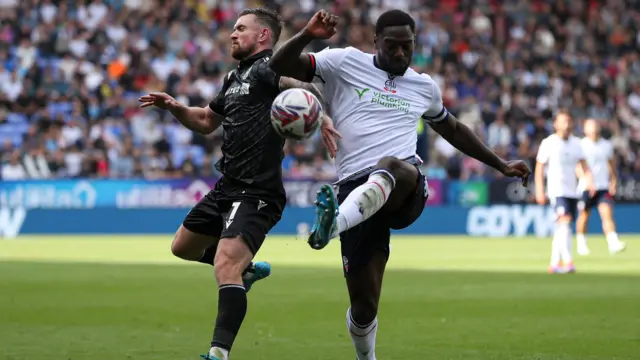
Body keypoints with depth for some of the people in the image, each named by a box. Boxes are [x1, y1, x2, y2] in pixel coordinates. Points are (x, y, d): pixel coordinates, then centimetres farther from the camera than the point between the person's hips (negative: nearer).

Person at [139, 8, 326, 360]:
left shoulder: (268, 68, -10)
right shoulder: (234, 78, 18)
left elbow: (308, 89, -30)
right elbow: (206, 121, 32)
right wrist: (174, 107, 14)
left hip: (257, 193, -10)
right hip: (227, 186, 10)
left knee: (225, 267, -23)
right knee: (183, 247, 24)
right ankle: (247, 269, 42)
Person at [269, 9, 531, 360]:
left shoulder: (424, 86, 23)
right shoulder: (345, 63, 12)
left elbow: (453, 130, 41)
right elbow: (280, 66, 6)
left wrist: (501, 165, 43)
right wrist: (306, 36, -13)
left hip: (406, 189, 1)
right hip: (356, 190, -1)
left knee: (389, 167, -40)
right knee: (363, 304, -5)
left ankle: (333, 224, -66)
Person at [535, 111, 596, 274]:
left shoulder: (575, 143, 10)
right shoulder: (548, 143, -4)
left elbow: (583, 165, 10)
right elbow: (539, 168, -2)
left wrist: (589, 180, -9)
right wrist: (539, 191, -8)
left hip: (572, 191, 6)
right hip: (557, 191, -6)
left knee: (562, 229, 9)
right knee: (564, 222, -22)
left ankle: (554, 263, 18)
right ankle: (567, 261, -29)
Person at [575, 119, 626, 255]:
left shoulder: (607, 145, 11)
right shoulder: (581, 145, -3)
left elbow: (611, 164, 22)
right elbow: (577, 166, -10)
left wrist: (613, 181, 10)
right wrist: (587, 179, -24)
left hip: (603, 187, 3)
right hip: (586, 187, -3)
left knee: (607, 213, -11)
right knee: (584, 216, 4)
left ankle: (613, 243, -21)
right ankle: (581, 244, 20)